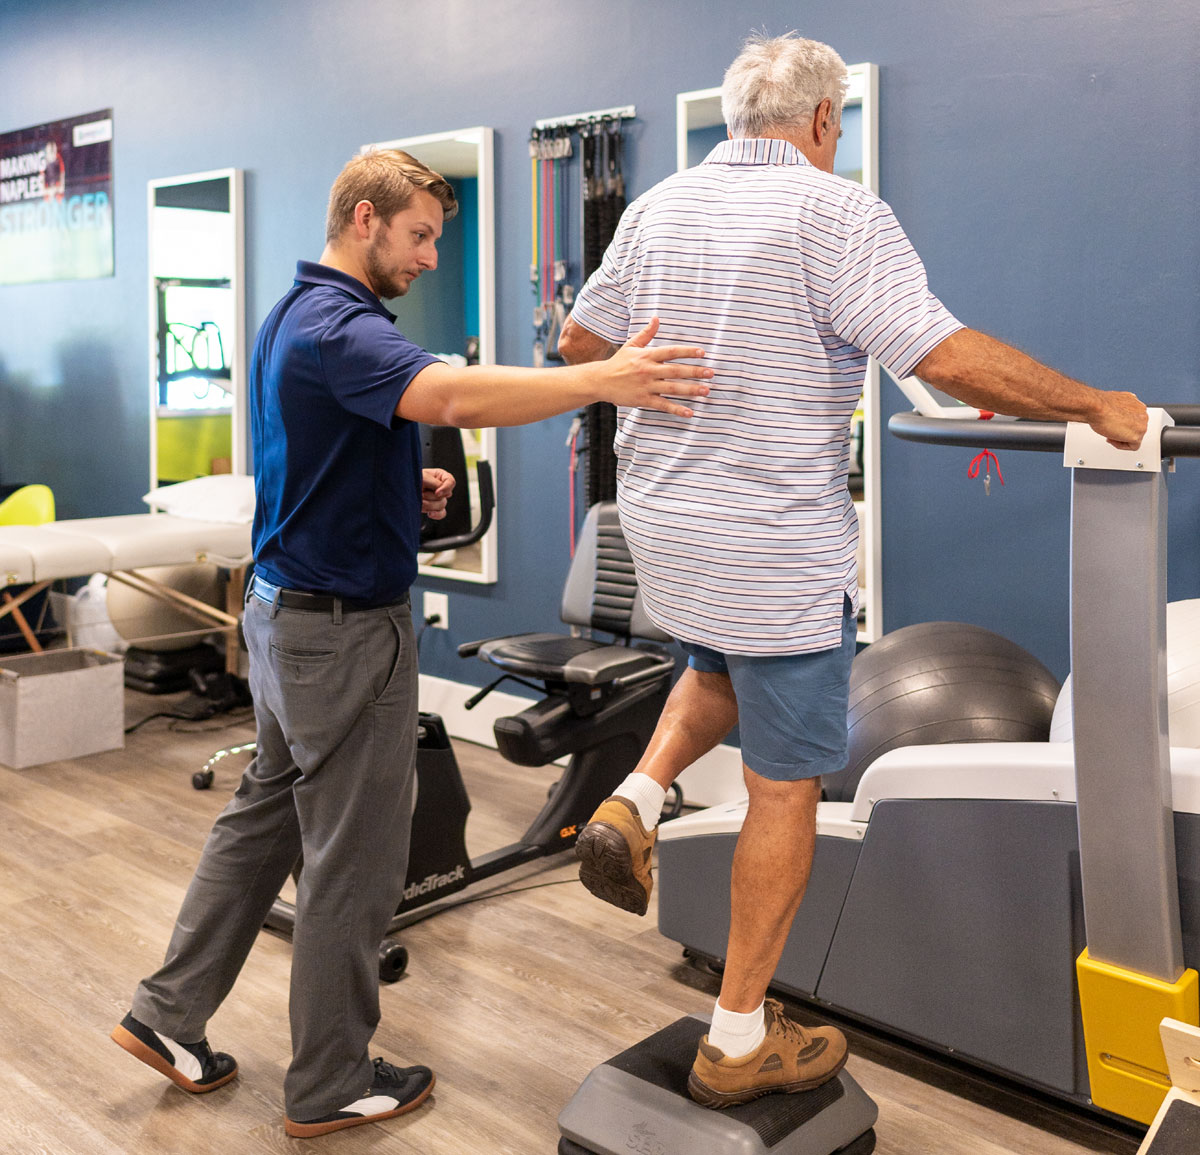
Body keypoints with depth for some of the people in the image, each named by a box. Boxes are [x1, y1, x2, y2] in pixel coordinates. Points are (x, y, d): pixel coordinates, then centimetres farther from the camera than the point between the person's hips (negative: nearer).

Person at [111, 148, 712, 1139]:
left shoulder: (295, 316, 13)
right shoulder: (338, 328, -21)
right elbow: (454, 395, -42)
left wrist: (408, 489, 7)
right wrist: (604, 380, -47)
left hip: (286, 610, 10)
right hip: (344, 629, -10)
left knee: (264, 815, 21)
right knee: (354, 860, 3)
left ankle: (172, 1015, 31)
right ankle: (331, 1084, 18)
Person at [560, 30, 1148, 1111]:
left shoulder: (655, 209, 7)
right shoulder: (838, 213, -12)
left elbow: (580, 343, 15)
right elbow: (953, 360, -20)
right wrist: (1093, 404, -7)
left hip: (661, 525, 7)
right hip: (779, 548, -6)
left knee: (725, 668, 36)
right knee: (785, 787, 6)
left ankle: (634, 801, 11)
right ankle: (741, 1038, 16)